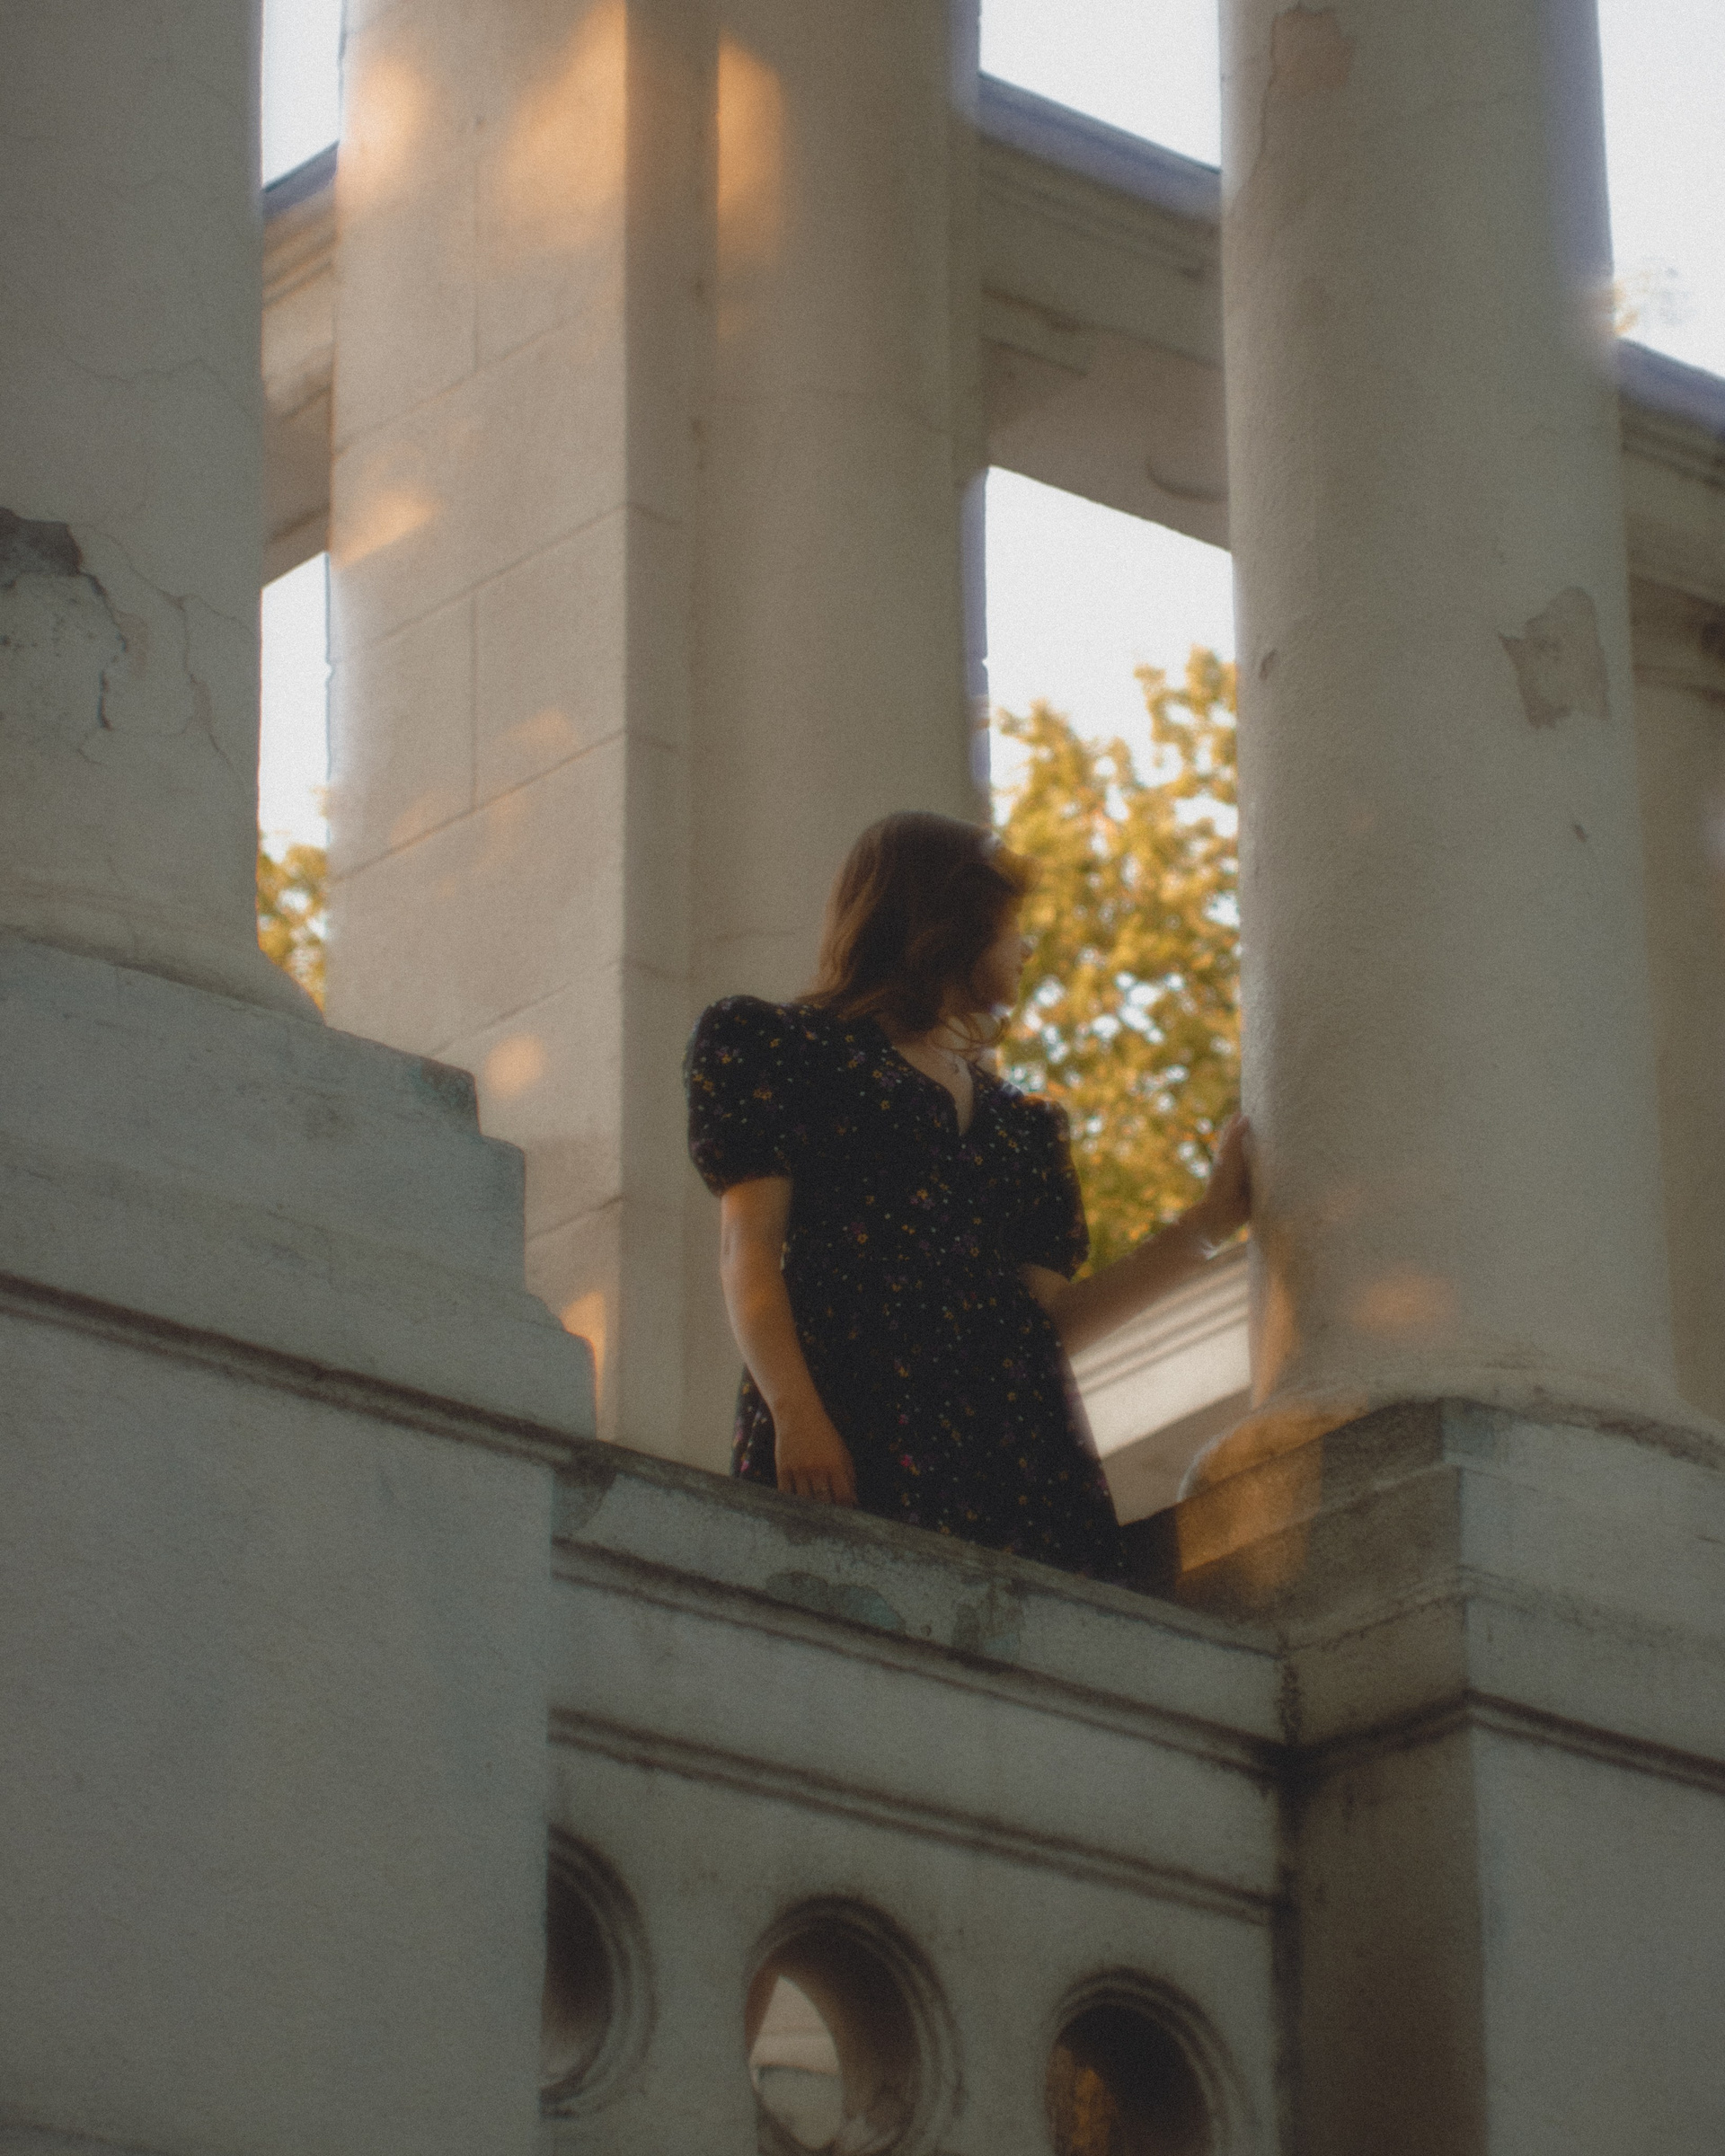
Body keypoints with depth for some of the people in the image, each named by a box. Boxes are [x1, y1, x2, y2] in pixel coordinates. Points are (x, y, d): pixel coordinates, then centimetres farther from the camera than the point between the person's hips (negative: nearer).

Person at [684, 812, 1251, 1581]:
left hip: (1009, 1443, 5)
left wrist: (1211, 1221, 21)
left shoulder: (1014, 1122, 30)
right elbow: (748, 1250, 2)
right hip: (854, 1426, -5)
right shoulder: (792, 1050, 14)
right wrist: (793, 1412, -14)